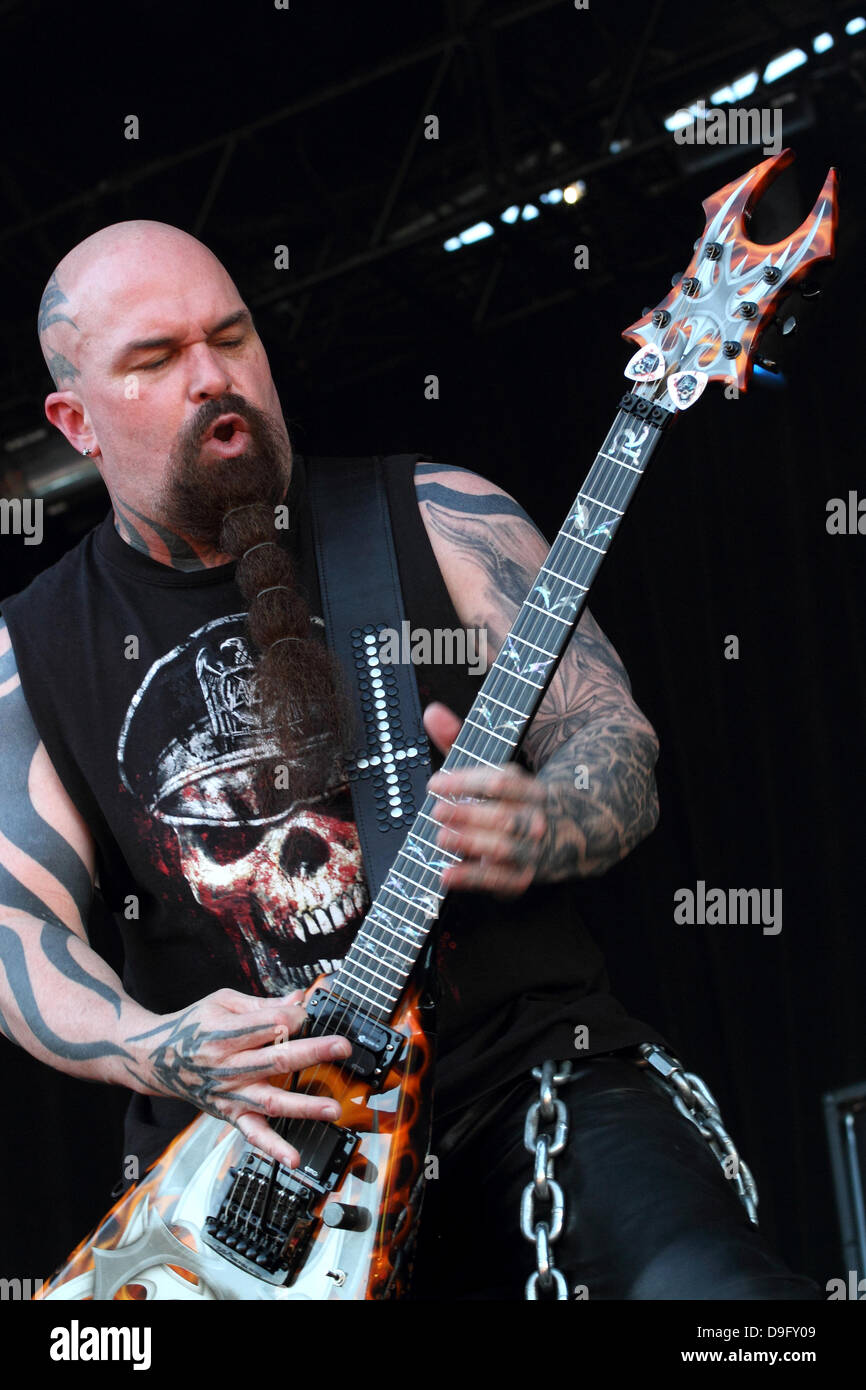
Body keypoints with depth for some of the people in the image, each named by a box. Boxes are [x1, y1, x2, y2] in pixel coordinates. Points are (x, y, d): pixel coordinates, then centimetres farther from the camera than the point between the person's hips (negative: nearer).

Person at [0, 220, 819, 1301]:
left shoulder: (433, 518, 5)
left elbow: (614, 740, 2)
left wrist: (534, 831, -22)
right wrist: (154, 1049, -16)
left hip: (524, 1059, -2)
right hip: (237, 1140, 3)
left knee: (702, 1281, -31)